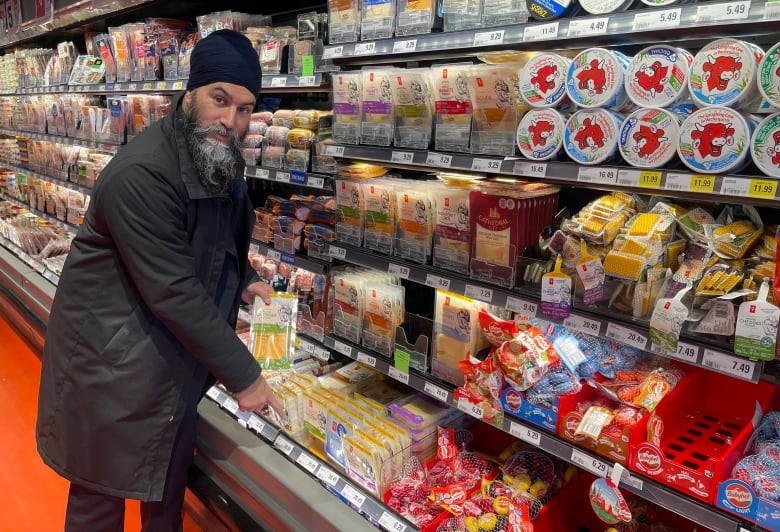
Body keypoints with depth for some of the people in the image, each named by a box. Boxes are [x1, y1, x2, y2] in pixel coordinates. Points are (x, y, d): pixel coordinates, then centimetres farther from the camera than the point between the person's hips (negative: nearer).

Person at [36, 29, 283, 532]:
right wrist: (243, 376, -21)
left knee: (170, 480, 22)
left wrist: (245, 279, 1)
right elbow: (173, 293, -27)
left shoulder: (220, 160, 2)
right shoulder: (142, 174, -27)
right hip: (112, 363, -8)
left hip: (178, 354, 8)